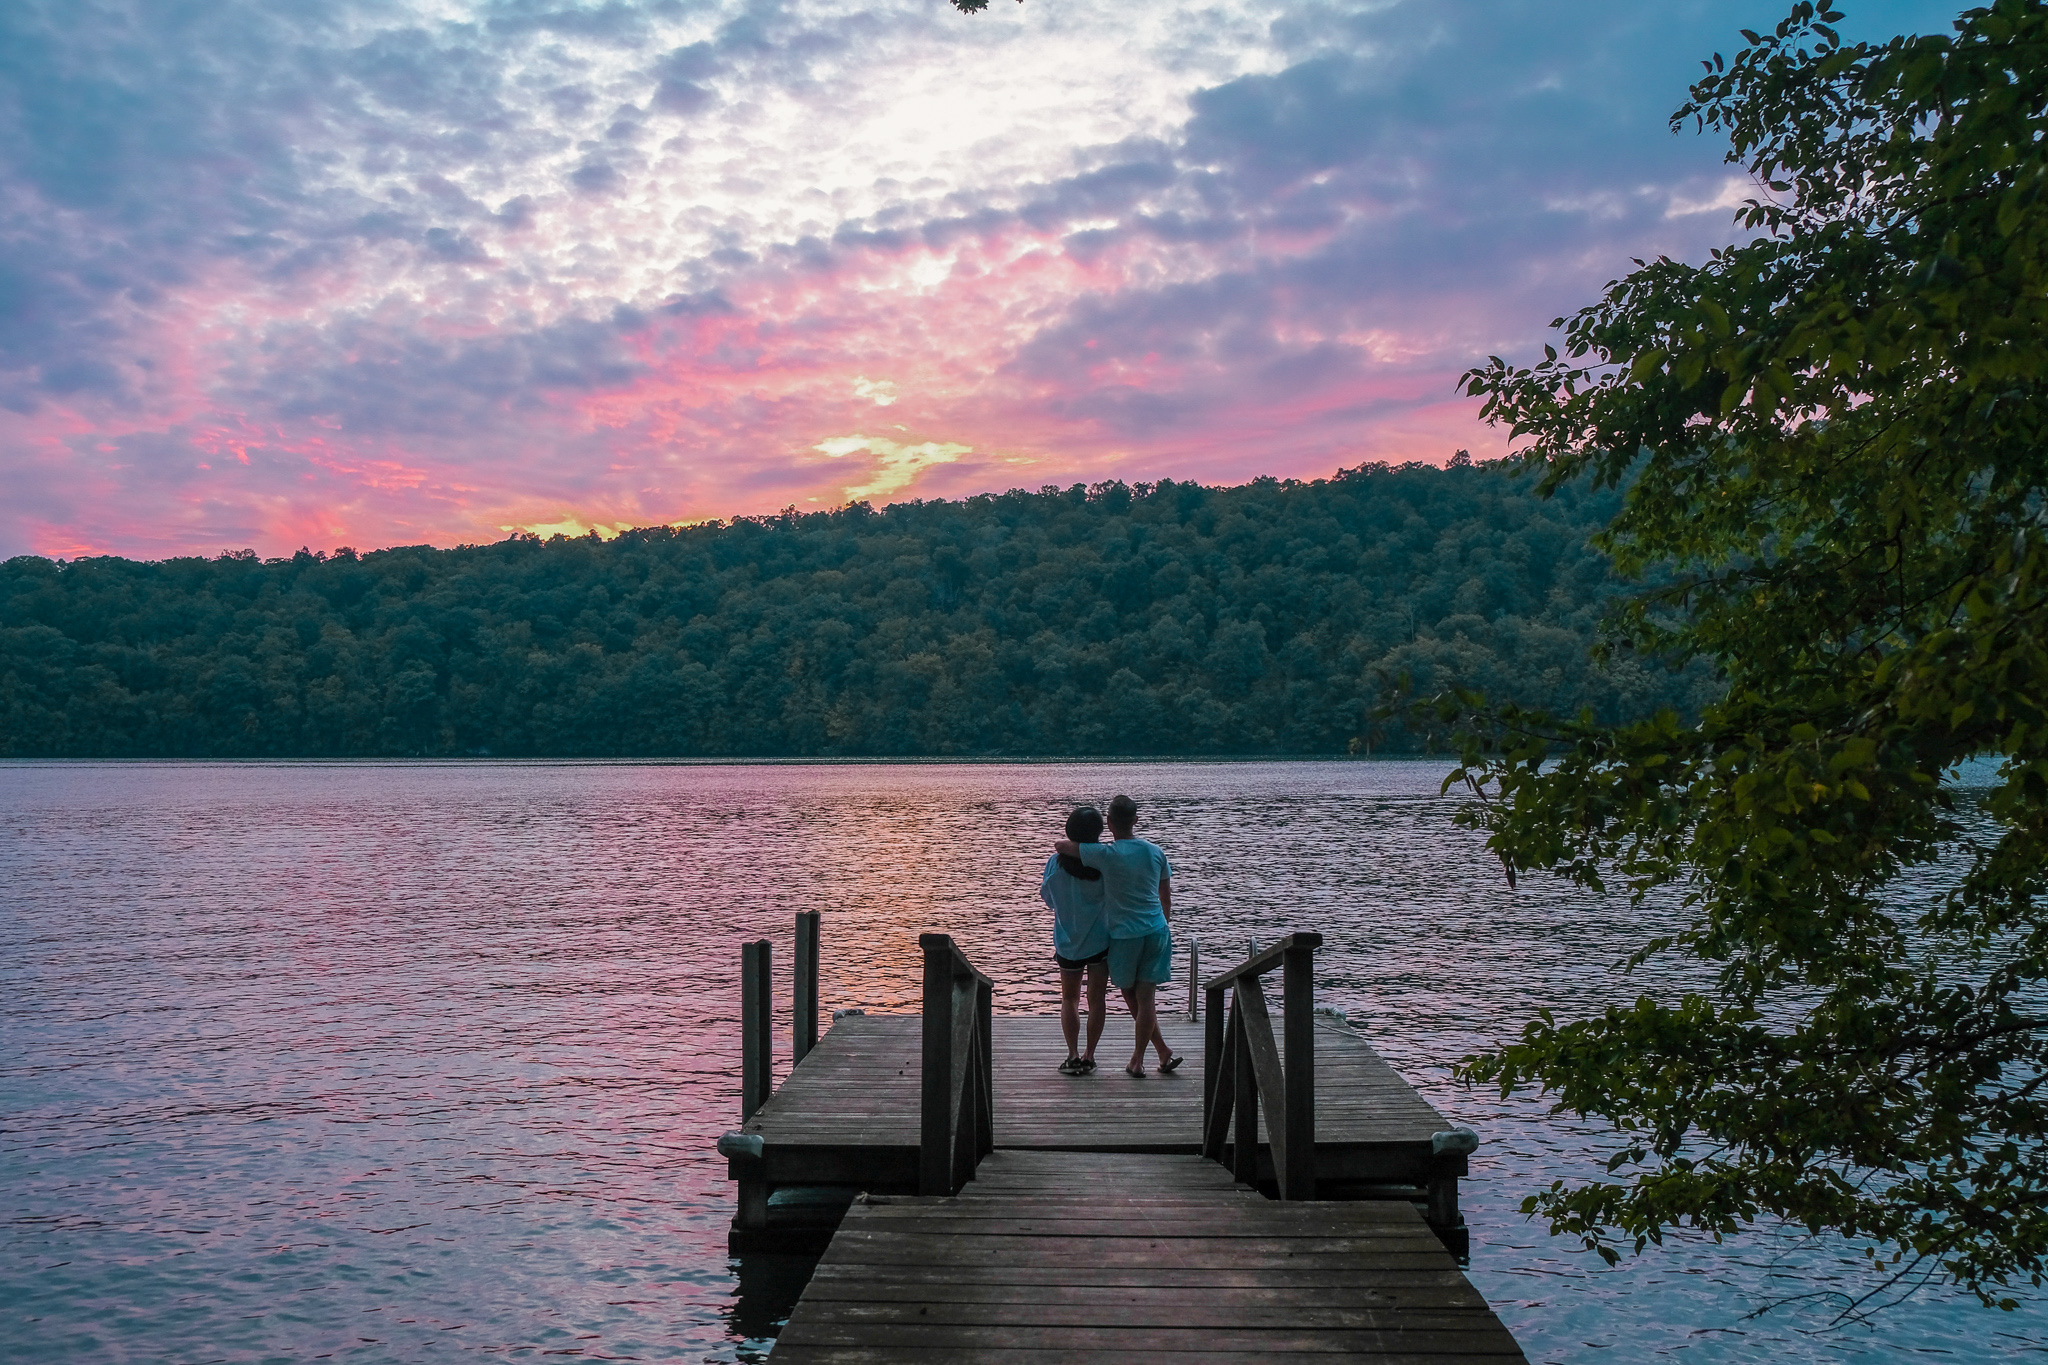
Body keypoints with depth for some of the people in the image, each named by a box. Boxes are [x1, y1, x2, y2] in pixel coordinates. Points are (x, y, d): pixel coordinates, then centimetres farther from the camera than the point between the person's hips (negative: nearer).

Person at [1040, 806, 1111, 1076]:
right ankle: (1089, 1056, 10)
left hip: (1068, 943, 1)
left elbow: (1047, 897, 2)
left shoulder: (1056, 862, -11)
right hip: (1099, 940, -1)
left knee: (1069, 999, 13)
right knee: (1097, 999, 9)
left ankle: (1073, 1055, 7)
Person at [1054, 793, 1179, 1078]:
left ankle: (1163, 1050, 16)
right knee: (1146, 996, 6)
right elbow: (1166, 898, 11)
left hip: (1124, 936, -4)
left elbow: (1060, 846, -8)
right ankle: (1138, 1059, 9)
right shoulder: (1155, 852, 2)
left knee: (1130, 994, 14)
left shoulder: (1106, 855, -12)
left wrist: (1070, 846, 15)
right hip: (1156, 932, 4)